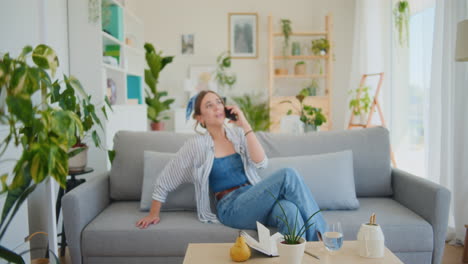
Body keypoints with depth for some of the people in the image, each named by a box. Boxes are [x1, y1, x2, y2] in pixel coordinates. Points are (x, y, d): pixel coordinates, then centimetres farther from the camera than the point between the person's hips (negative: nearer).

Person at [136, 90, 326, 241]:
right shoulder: (196, 145, -1)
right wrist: (154, 214, 9)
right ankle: (320, 237, -20)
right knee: (288, 175, -27)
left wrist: (245, 125, -6)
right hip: (231, 208, -4)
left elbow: (261, 163, -5)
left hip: (255, 200, 4)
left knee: (288, 210, -35)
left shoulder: (238, 134, 11)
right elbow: (164, 180, 7)